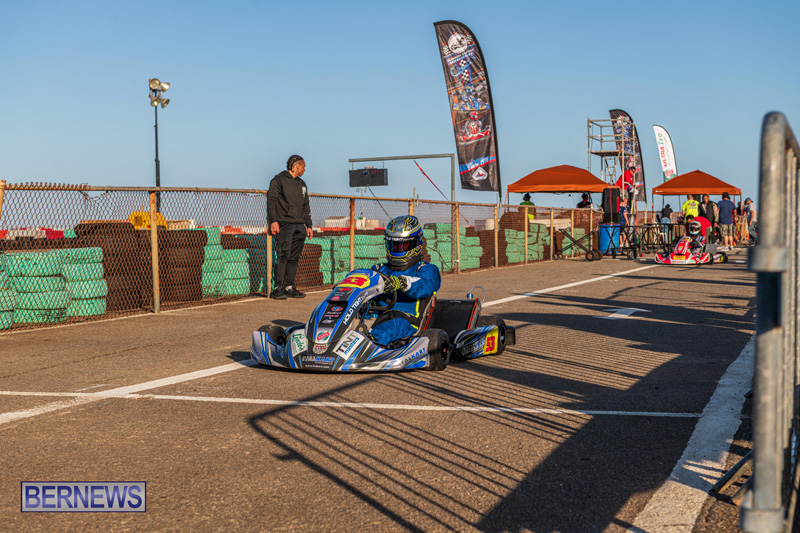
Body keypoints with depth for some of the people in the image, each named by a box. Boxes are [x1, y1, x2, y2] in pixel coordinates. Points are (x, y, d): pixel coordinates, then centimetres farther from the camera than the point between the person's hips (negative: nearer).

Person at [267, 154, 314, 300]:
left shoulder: (302, 184, 23)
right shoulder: (279, 180, 0)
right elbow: (271, 200, -7)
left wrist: (309, 225, 20)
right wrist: (273, 221, -18)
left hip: (299, 226, 7)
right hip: (284, 224, -7)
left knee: (294, 258, 5)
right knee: (283, 256, -14)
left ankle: (290, 288, 8)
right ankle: (278, 289, -14)